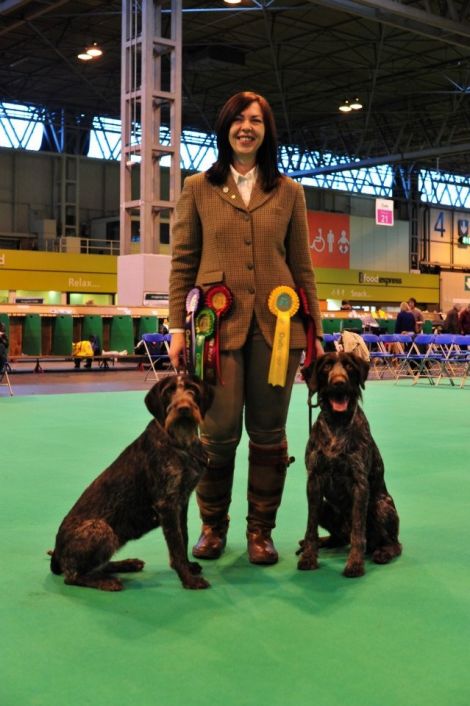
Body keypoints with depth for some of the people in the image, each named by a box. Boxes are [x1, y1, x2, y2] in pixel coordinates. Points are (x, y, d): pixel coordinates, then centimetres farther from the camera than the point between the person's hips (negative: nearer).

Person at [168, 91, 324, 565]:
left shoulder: (289, 192, 12)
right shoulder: (198, 188, 9)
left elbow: (302, 267, 12)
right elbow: (183, 262, 8)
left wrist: (315, 331, 8)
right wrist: (177, 326, 0)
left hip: (277, 325, 1)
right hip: (221, 323, -1)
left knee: (268, 432, 5)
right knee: (218, 432, -2)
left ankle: (261, 529, 19)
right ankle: (212, 525, 18)